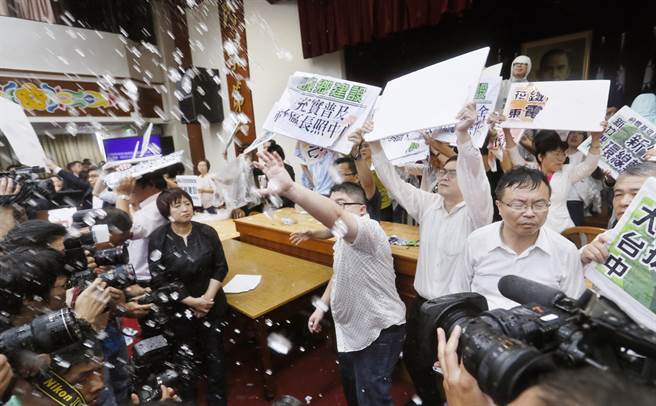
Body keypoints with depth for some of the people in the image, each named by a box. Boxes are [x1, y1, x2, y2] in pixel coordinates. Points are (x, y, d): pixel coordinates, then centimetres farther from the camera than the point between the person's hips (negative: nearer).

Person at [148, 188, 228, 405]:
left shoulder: (207, 232, -7)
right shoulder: (158, 239, -11)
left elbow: (220, 268, -1)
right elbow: (159, 281, -12)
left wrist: (208, 297, -12)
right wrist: (192, 301, -15)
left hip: (211, 303, 1)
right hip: (177, 307, -1)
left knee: (215, 353, 8)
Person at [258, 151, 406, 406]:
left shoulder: (369, 230, -27)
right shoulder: (343, 240, 6)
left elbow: (335, 217, -49)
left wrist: (289, 189, -61)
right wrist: (322, 306, 10)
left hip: (379, 332, -9)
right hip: (352, 328, 10)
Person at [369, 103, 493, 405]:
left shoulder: (475, 212, -15)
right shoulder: (428, 204, 0)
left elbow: (476, 179, -34)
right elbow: (394, 183, -3)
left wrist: (463, 135, -49)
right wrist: (375, 146, -12)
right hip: (423, 302, 6)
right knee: (414, 360, 22)